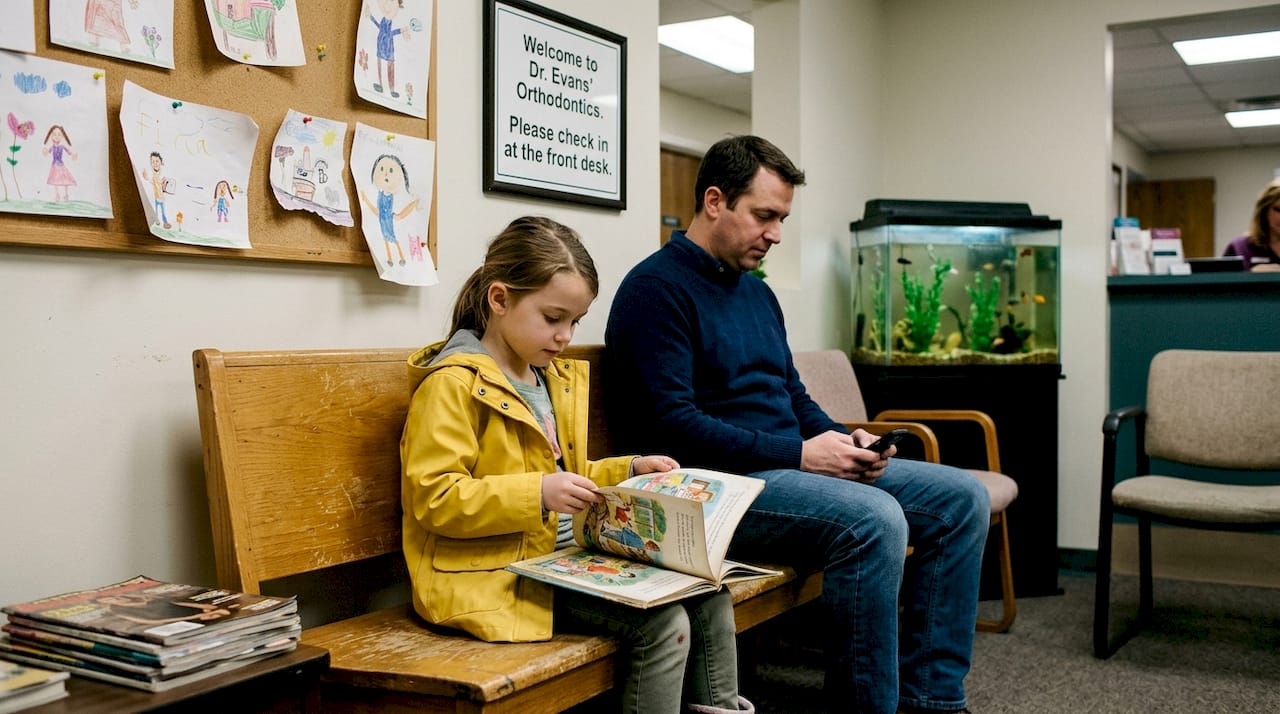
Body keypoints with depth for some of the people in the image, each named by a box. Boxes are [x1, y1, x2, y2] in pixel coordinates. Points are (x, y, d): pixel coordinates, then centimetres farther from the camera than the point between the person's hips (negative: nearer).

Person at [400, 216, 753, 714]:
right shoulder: (454, 383, -12)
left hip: (569, 555, 9)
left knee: (707, 592, -1)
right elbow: (432, 497, -19)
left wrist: (627, 470, 10)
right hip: (499, 574, -9)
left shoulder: (556, 378, 16)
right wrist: (537, 494, -28)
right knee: (662, 622, -21)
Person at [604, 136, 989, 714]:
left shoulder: (757, 291, 19)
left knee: (963, 498, 1)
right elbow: (673, 425, -19)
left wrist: (843, 440, 2)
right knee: (875, 520, -32)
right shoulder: (657, 288, -9)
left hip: (791, 466, 10)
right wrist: (800, 454, -18)